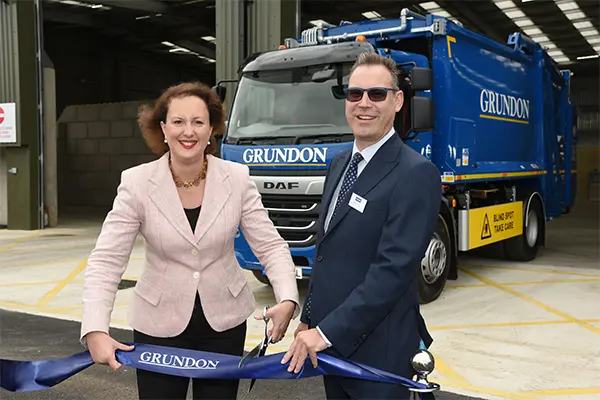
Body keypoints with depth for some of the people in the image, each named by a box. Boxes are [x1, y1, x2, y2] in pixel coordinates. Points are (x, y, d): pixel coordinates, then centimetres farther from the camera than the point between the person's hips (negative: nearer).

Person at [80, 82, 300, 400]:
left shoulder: (237, 178, -9)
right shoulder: (137, 183, -13)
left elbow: (270, 246, -8)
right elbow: (105, 261, -15)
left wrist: (287, 300, -25)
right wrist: (95, 331, -27)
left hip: (225, 321, 2)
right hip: (159, 325, -1)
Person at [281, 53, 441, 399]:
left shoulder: (416, 174, -18)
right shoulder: (340, 165, 8)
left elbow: (394, 269, -23)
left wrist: (327, 332, -22)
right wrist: (309, 319, 13)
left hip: (378, 349, -7)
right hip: (332, 342, 7)